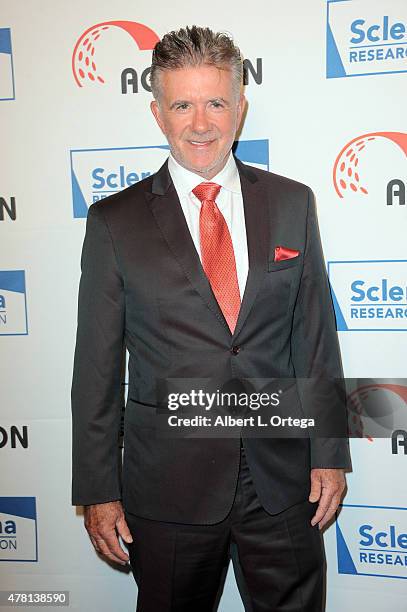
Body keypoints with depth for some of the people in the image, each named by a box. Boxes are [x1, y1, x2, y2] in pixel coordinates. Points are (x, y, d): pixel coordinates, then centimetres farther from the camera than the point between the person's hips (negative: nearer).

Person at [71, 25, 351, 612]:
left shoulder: (292, 203, 1)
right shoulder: (115, 222, -5)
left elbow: (316, 333, 3)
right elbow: (97, 365, -3)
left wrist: (329, 453, 2)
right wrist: (97, 490, -2)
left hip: (283, 476, 2)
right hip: (168, 484, -1)